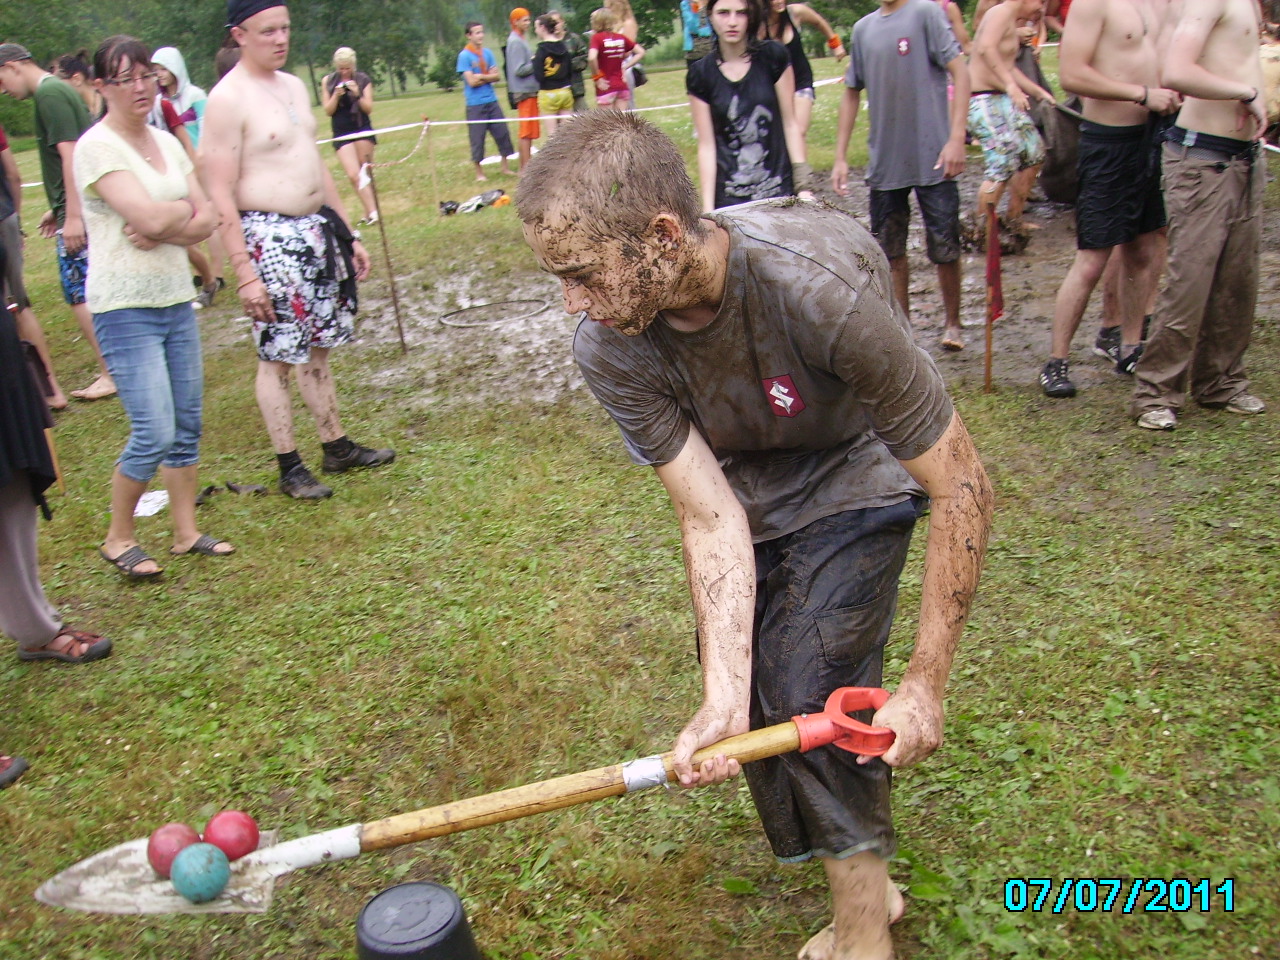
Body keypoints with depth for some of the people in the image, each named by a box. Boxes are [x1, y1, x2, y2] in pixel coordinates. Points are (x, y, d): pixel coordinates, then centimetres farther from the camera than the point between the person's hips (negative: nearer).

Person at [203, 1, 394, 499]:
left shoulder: (293, 85, 13)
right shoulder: (228, 99, -13)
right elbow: (221, 196, -16)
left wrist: (349, 233, 19)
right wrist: (244, 273, -20)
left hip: (318, 228, 8)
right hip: (270, 238, -8)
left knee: (318, 348, 15)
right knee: (278, 358, 0)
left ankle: (338, 447, 25)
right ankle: (290, 468, 9)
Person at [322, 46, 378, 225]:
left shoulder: (363, 80, 1)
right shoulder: (328, 81, 4)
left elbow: (369, 109, -2)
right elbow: (328, 110, 2)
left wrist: (357, 95, -17)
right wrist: (336, 96, -14)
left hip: (362, 130, 0)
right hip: (341, 134, 0)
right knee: (353, 175, -12)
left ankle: (369, 213, 10)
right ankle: (372, 212, -12)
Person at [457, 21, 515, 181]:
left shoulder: (487, 53, 8)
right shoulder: (464, 56, -7)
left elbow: (497, 76, 2)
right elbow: (471, 81, -14)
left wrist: (481, 77, -11)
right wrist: (489, 76, -3)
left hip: (492, 101, 5)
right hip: (475, 104, -5)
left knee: (502, 133, 5)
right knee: (477, 138, 1)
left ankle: (505, 167, 19)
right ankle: (479, 173, 11)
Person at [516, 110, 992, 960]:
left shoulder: (820, 287, -41)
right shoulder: (609, 348, -27)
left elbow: (963, 490, -32)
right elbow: (711, 516, -24)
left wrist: (925, 685, -28)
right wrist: (724, 697, -34)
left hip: (853, 478, -4)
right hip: (744, 482, 5)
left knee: (814, 697, -14)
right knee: (753, 692, 5)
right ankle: (860, 880, 32)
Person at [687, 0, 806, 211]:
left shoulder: (773, 57, 2)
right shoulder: (700, 74, 2)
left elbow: (790, 124, 4)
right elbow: (706, 146, 1)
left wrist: (803, 186, -1)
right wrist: (707, 208, -4)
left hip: (779, 190, 0)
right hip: (729, 198, 0)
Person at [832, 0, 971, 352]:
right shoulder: (863, 28, 10)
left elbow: (959, 72, -10)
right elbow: (852, 93, 16)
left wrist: (956, 138, -19)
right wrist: (840, 157, 12)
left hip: (932, 160, -5)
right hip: (884, 162, 5)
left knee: (945, 249, 2)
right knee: (891, 250, 10)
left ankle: (952, 323, 21)